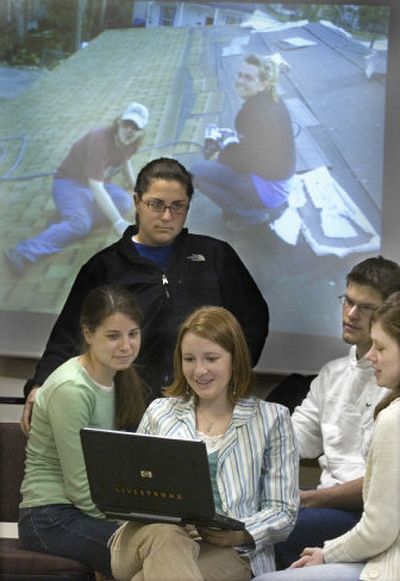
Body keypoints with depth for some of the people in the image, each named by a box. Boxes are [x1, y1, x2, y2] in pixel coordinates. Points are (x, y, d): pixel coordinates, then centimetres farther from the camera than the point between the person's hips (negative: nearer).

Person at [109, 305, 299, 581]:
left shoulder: (271, 419, 17)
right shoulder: (160, 412, 26)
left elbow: (284, 512, 10)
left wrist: (242, 534, -13)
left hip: (226, 551, -3)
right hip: (154, 535, 4)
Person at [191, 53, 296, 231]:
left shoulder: (258, 112, -26)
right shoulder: (272, 101, 4)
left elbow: (245, 161, -19)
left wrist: (224, 146, -1)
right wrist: (229, 139, 4)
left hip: (270, 189, -10)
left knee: (199, 172, -10)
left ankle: (256, 214, -1)